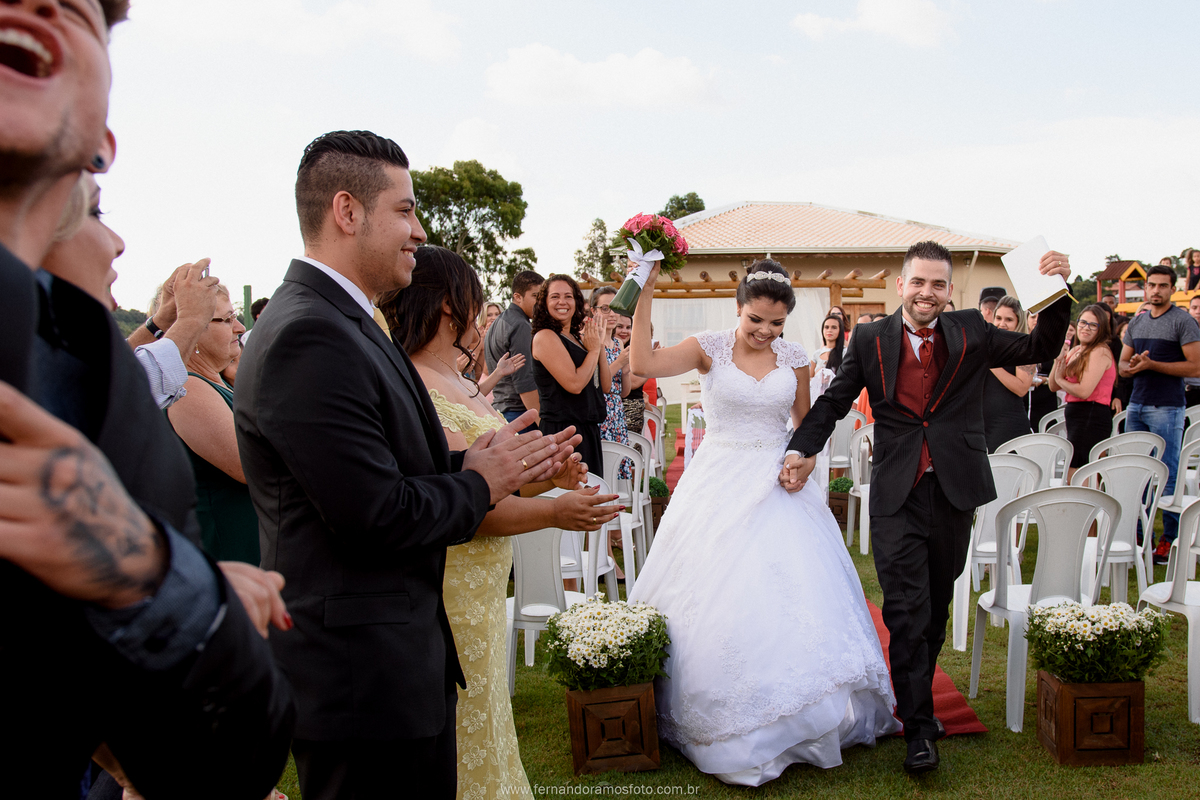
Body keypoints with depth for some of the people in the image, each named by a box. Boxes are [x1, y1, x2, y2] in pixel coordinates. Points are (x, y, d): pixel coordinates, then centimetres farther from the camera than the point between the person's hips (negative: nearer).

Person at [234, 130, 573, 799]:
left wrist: (477, 463, -2)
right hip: (362, 671, -10)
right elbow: (376, 513, -25)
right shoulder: (308, 338, -22)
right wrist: (479, 485, -10)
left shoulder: (343, 320, 11)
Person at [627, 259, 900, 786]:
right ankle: (727, 725, 16)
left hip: (777, 486, 3)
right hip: (720, 486, -2)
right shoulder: (709, 348, -5)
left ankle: (798, 718, 21)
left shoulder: (794, 359, 4)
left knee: (795, 596, 2)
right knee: (717, 598, 0)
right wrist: (643, 299, -24)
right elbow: (643, 364, -20)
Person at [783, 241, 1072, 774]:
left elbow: (1041, 349, 7)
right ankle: (919, 728, 5)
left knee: (936, 607, 16)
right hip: (896, 494, -2)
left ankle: (918, 698, 36)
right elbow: (834, 400, 7)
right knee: (906, 611, -6)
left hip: (954, 490, 2)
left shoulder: (971, 333, 4)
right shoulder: (871, 340, 1)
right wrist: (802, 449, -5)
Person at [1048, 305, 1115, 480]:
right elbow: (1053, 387, 11)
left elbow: (1084, 391, -20)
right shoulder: (1076, 351, 15)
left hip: (1091, 418, -9)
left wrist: (1060, 379, -3)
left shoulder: (1100, 351, -11)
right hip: (1077, 416, 9)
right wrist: (1059, 360, -4)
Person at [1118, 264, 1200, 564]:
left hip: (1167, 407, -6)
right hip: (1137, 404, 6)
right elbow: (1122, 363, 19)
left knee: (1169, 473, -3)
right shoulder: (1136, 322, 14)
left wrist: (1151, 364, -16)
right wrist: (1131, 367, -5)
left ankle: (1171, 538, 4)